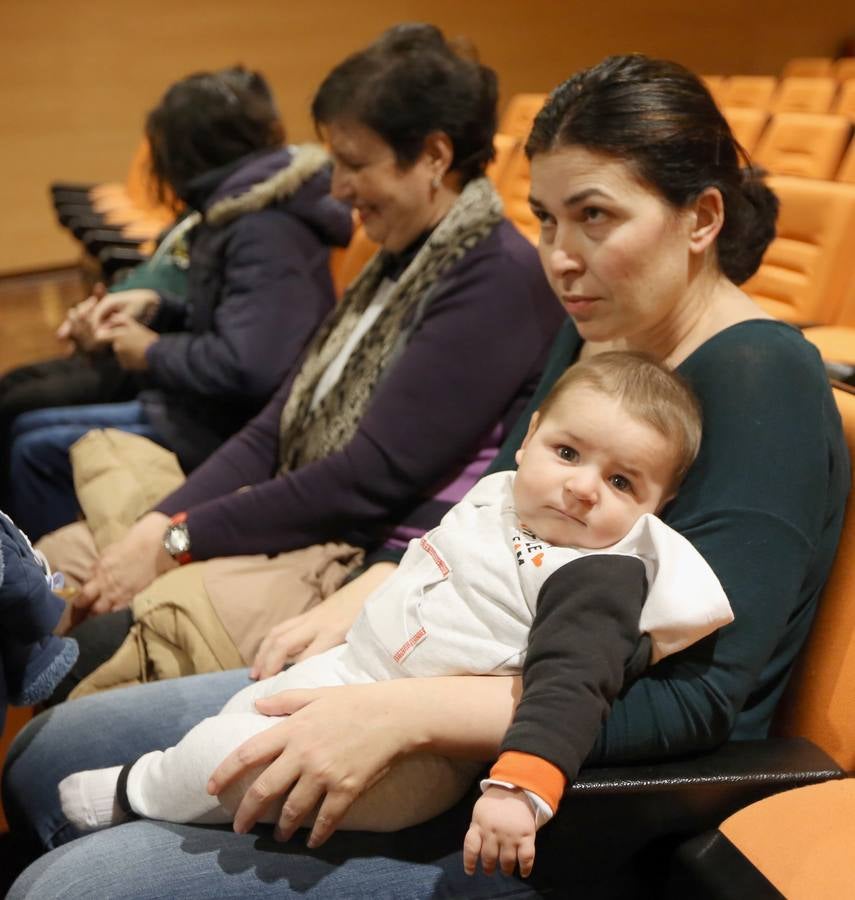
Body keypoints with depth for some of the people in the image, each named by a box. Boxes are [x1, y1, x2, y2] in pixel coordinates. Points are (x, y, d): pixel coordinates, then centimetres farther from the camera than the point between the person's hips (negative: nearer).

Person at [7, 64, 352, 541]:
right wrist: (157, 306, 2)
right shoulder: (251, 214, 7)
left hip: (227, 435, -10)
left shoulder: (266, 233, -23)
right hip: (206, 411, 11)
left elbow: (248, 368, -32)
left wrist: (154, 353, -15)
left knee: (37, 453, -8)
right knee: (28, 428, 15)